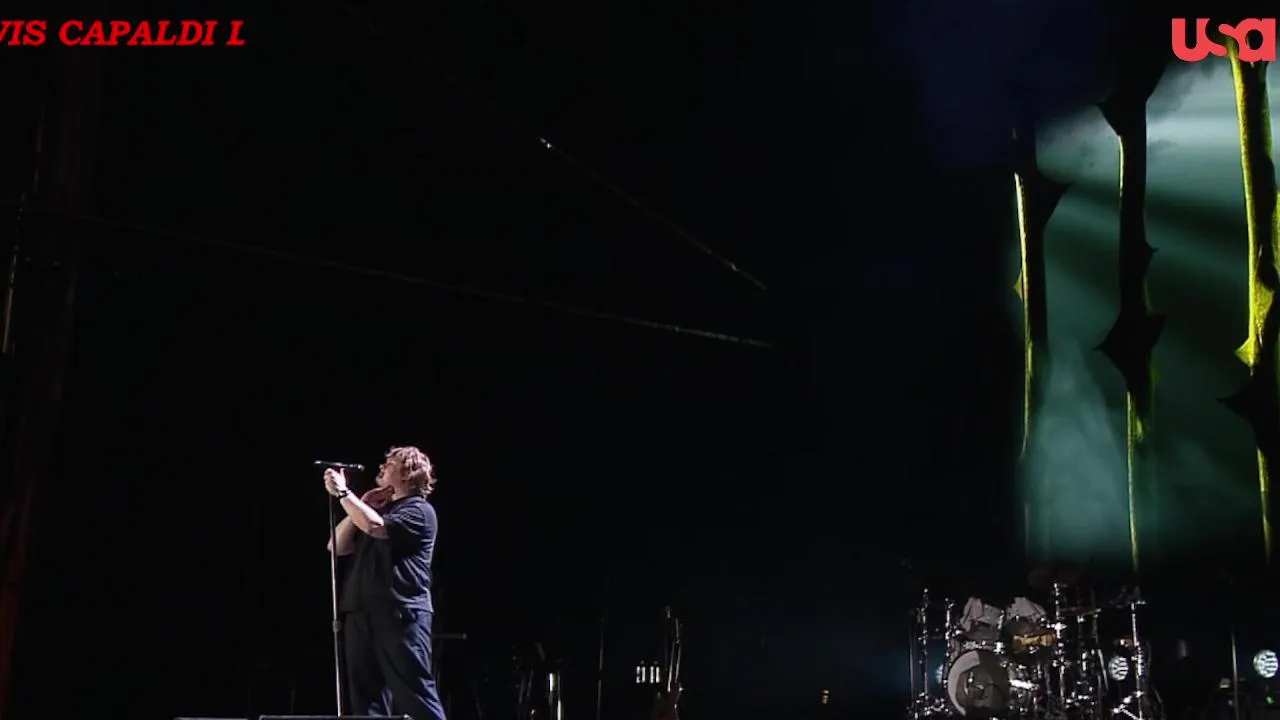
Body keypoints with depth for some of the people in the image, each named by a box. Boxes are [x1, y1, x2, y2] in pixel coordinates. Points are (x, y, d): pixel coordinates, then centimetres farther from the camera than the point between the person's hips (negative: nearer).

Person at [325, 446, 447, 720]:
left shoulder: (419, 510, -1)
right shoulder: (377, 508, 23)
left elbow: (375, 526, -18)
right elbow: (338, 546, 17)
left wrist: (343, 492, -12)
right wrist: (361, 505, 9)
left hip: (400, 614, -8)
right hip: (360, 614, 8)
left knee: (414, 697, -9)